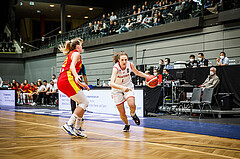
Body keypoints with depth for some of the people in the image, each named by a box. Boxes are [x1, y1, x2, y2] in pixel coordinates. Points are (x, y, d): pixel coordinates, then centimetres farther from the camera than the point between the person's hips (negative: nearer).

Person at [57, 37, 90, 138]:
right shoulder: (76, 53, 2)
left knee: (82, 103, 10)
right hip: (67, 80, -9)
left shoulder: (70, 54, 30)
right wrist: (76, 76, -36)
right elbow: (72, 66, -17)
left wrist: (80, 84, 37)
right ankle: (68, 125, -20)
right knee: (84, 102, -11)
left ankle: (77, 129, 5)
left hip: (62, 81, 9)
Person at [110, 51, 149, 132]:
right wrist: (122, 87, -57)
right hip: (117, 89, -2)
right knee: (122, 113, -1)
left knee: (132, 105, -25)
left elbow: (137, 72, 5)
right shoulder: (116, 68, -30)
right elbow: (111, 83, -42)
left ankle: (133, 114, 11)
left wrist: (148, 76, -8)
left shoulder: (130, 64, -18)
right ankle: (127, 125, 31)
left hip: (128, 86, 2)